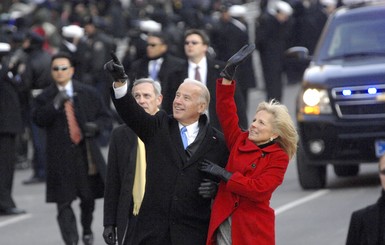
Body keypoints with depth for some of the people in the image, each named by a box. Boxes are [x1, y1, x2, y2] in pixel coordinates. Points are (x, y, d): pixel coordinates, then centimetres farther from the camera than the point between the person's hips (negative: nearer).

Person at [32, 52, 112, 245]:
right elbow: (38, 119, -14)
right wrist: (55, 104, -26)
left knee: (88, 197, 15)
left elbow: (105, 117, 10)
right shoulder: (44, 98, 1)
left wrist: (96, 125, -11)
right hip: (60, 155, -2)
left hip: (86, 152, 2)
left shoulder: (89, 93, 6)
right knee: (64, 202, -9)